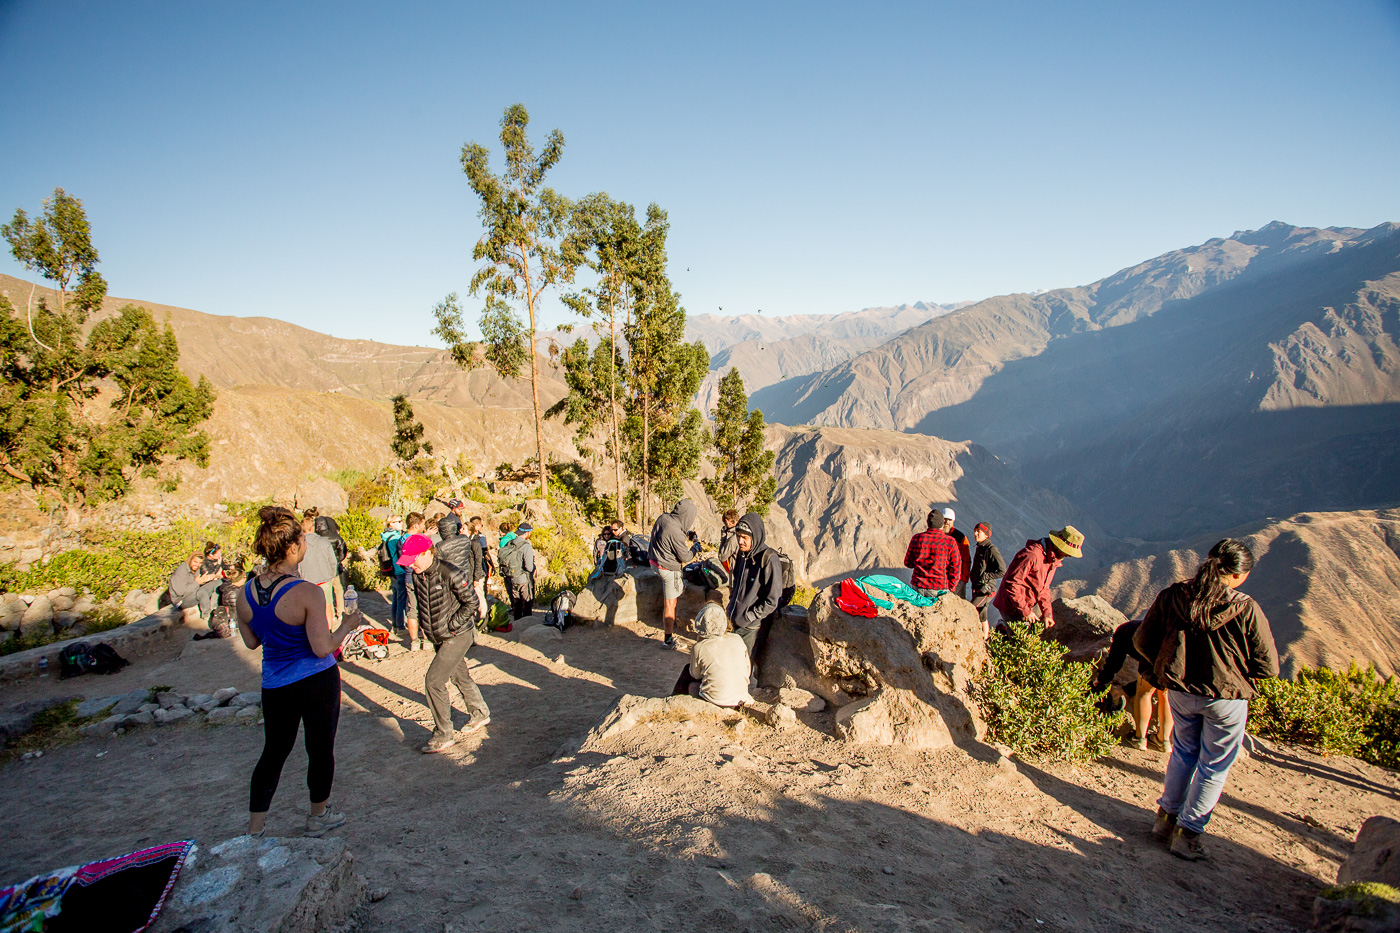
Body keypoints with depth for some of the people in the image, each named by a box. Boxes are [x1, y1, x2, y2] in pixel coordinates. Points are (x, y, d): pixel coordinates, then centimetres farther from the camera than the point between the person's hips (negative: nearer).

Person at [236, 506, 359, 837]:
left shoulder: (245, 592, -6)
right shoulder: (308, 594, -24)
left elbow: (251, 641, 7)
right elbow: (323, 648, -21)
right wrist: (347, 625, -6)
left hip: (275, 685, 5)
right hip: (317, 681, -5)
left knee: (274, 751, 19)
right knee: (320, 749, 13)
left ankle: (255, 829, 23)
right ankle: (318, 817, 30)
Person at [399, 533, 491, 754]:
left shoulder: (451, 575, -24)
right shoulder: (417, 575, -1)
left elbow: (471, 602, -17)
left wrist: (452, 626, -17)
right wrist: (422, 623, 7)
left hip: (458, 636, -8)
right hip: (437, 637, 8)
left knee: (433, 681, -10)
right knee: (459, 676, 21)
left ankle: (444, 735, 3)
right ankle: (479, 715, 42)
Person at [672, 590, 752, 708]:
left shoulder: (699, 648, -15)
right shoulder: (737, 640, -6)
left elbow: (695, 675, 4)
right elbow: (747, 668, 5)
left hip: (717, 700, -4)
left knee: (686, 670, 21)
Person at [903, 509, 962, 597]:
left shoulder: (916, 538, -1)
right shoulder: (950, 542, -7)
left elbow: (908, 563, 9)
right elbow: (956, 568, -4)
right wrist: (950, 587, 9)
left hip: (917, 587, 3)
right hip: (939, 589, -2)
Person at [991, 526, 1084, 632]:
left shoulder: (1054, 559, 4)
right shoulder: (1032, 555, -26)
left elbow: (1043, 588, 12)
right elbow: (1011, 584, -27)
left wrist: (1047, 613, 3)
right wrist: (1025, 611, -23)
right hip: (1012, 606, -9)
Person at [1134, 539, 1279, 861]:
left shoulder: (1171, 597, -11)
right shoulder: (1246, 610, -20)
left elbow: (1142, 641, -3)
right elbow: (1268, 667, -13)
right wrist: (1241, 677, 7)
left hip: (1178, 690, 3)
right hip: (1226, 697, -3)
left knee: (1184, 751, 26)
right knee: (1214, 766, 15)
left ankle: (1166, 817, 33)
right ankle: (1187, 833, 21)